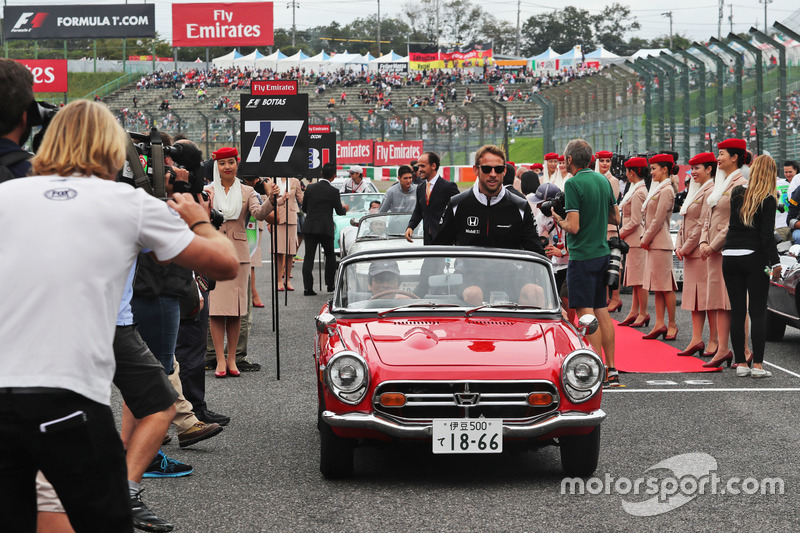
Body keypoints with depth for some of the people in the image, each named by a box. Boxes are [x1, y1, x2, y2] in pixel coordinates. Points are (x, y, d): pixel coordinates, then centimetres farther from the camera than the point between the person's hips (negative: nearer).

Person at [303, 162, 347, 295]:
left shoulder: (310, 188, 1)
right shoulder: (334, 191, -9)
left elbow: (304, 208, 10)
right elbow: (339, 211, 0)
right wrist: (345, 209, 23)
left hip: (309, 227, 2)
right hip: (325, 228, -2)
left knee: (308, 257, 1)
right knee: (330, 256, 17)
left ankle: (307, 288, -7)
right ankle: (330, 284, 18)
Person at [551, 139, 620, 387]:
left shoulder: (573, 184, -14)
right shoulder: (603, 180, 9)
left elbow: (573, 227, -19)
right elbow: (615, 218, 16)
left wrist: (557, 219, -1)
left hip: (582, 257, -8)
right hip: (603, 253, 8)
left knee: (587, 314, -5)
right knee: (602, 311, 12)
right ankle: (611, 370, 15)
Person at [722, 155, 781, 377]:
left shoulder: (737, 193, 7)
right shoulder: (768, 200, -7)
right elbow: (767, 235, -13)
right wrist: (775, 263, -13)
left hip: (730, 257, 4)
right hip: (755, 257, -4)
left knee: (737, 311, 6)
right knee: (757, 312, 0)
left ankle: (741, 363, 7)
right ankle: (757, 365, -4)